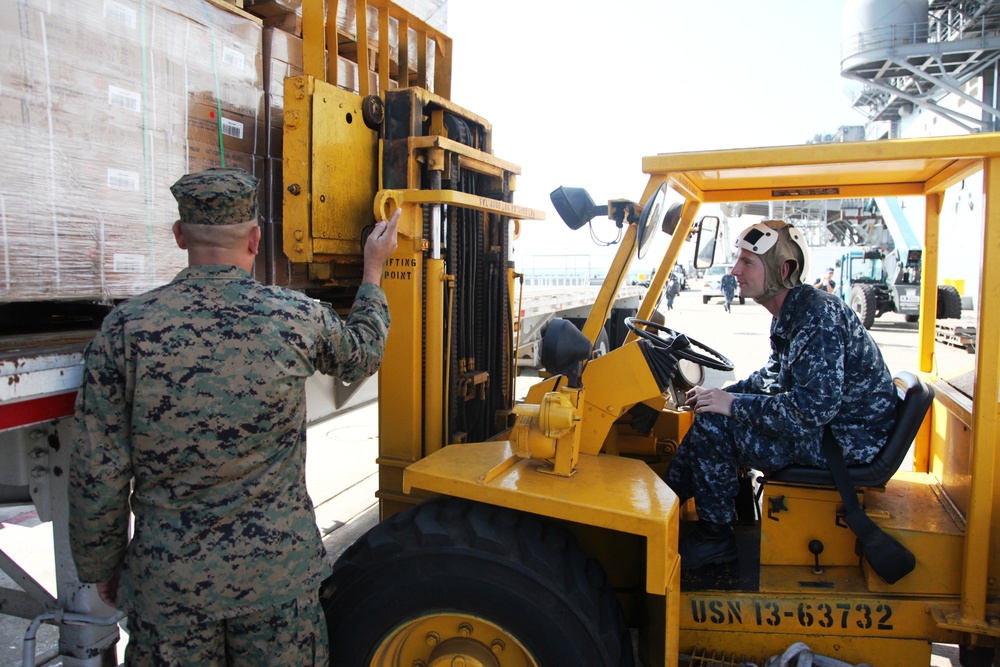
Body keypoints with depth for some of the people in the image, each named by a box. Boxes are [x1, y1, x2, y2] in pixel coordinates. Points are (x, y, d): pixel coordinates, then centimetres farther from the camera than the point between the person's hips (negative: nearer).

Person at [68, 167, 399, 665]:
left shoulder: (127, 327, -11)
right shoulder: (298, 318, -10)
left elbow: (97, 474, -7)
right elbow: (363, 355, 13)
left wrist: (102, 567, 10)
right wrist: (373, 268, 26)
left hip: (167, 583, 1)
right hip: (279, 571, 0)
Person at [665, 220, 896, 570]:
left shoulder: (817, 315, -25)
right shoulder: (792, 312, 7)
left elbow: (814, 407, -31)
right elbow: (774, 376, 19)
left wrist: (734, 404, -23)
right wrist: (723, 394, 6)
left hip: (847, 440, -10)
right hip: (826, 424, 11)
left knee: (711, 426, -18)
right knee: (711, 411, 10)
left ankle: (715, 536, -1)